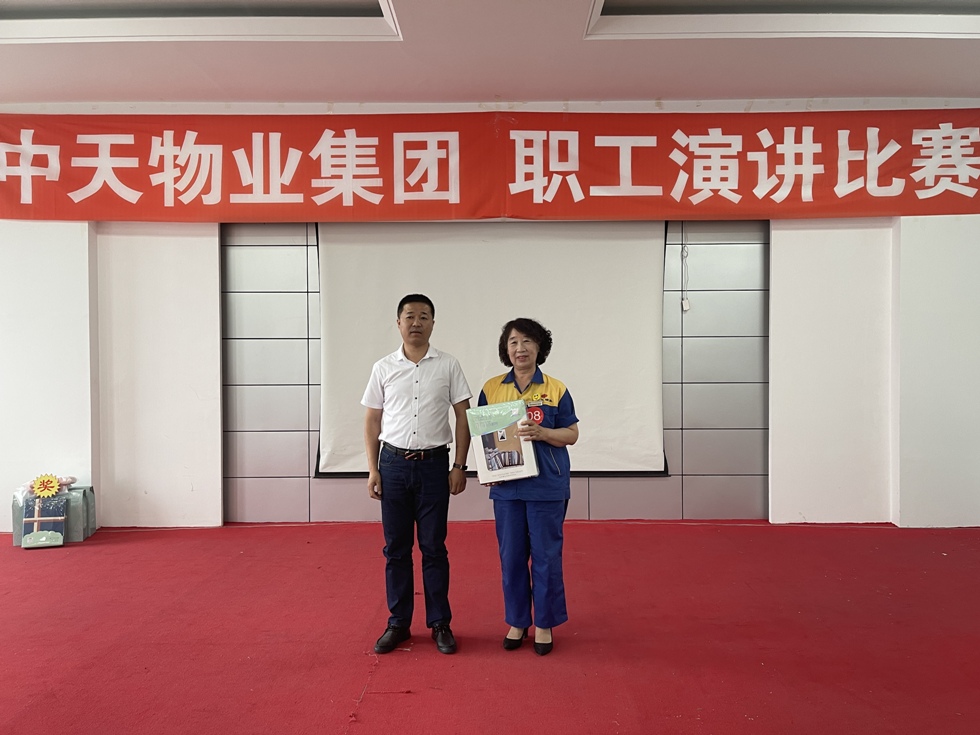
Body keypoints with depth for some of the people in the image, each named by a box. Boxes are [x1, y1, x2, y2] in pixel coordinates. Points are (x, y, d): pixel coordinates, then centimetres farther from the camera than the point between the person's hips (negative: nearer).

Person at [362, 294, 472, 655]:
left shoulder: (448, 366, 1)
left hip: (434, 465, -1)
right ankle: (398, 623, 20)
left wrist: (459, 467, -3)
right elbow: (372, 422, 7)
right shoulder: (383, 368, 4)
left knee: (434, 547, 5)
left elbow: (463, 418, 2)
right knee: (396, 548, 8)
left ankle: (440, 624, 17)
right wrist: (373, 470, 1)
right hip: (394, 463, 1)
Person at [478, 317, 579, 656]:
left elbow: (572, 434, 0)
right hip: (507, 486, 2)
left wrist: (541, 432, -18)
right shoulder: (492, 388, 4)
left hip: (547, 486, -2)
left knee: (546, 556, 5)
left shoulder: (555, 388, -1)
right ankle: (516, 621, 26)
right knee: (511, 556, 10)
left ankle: (544, 624, 22)